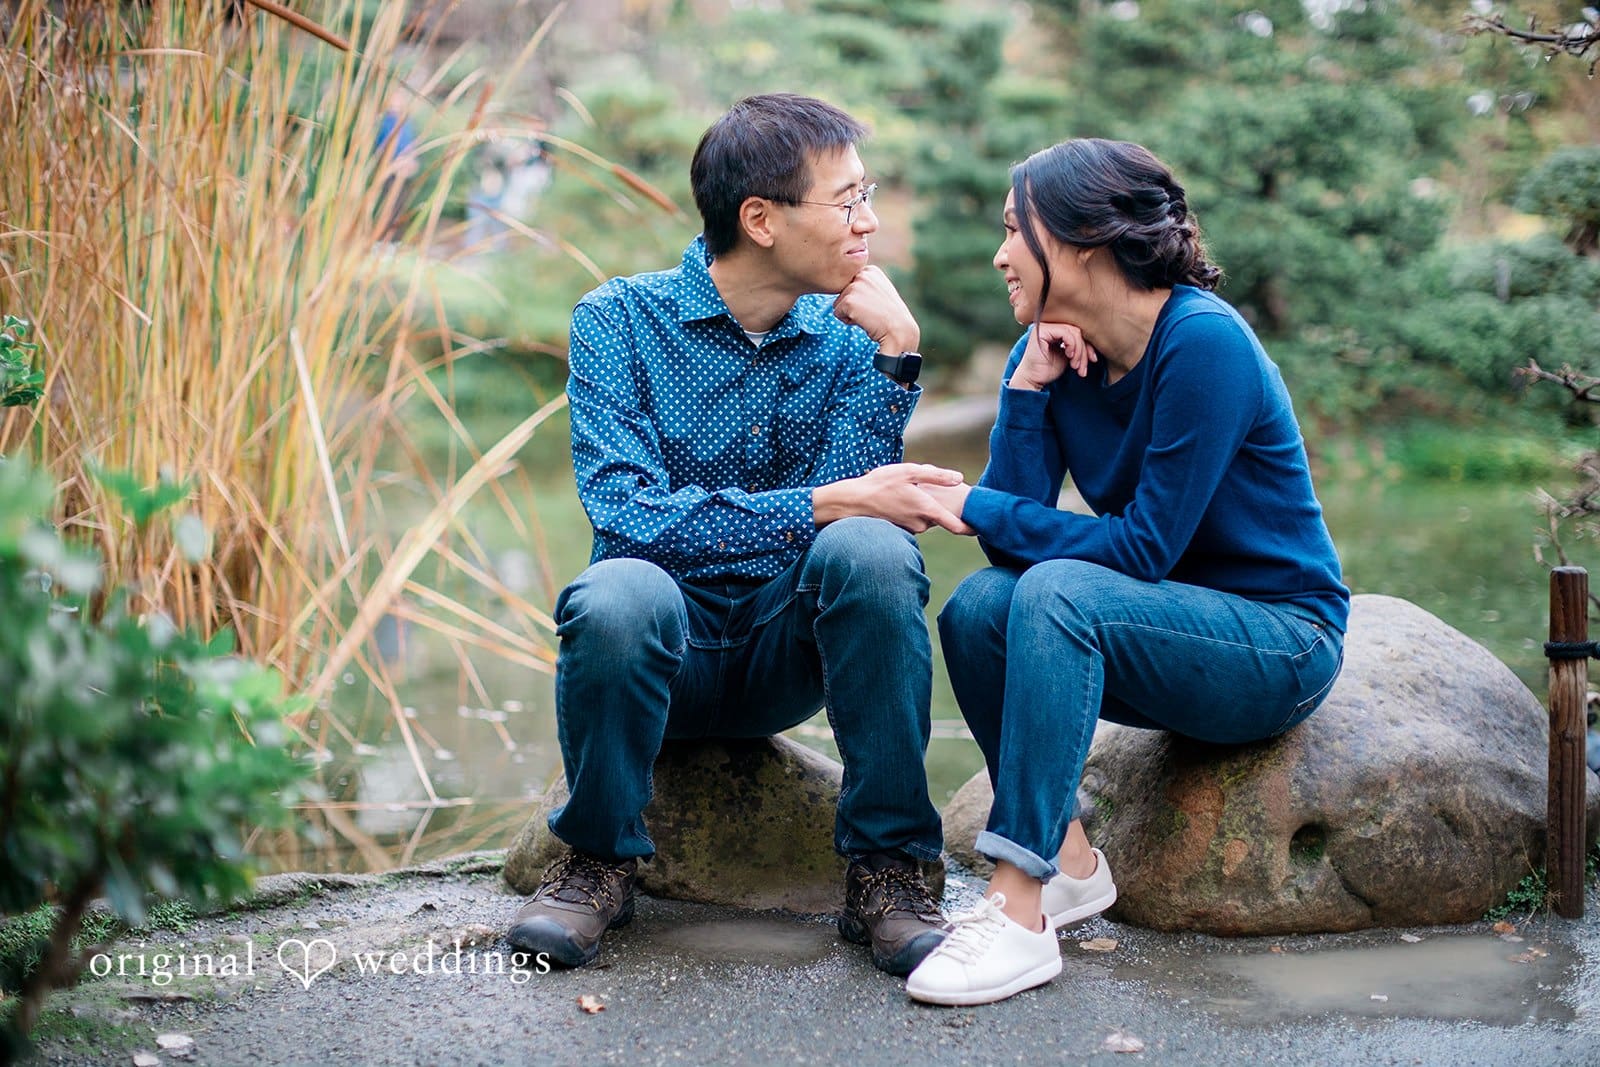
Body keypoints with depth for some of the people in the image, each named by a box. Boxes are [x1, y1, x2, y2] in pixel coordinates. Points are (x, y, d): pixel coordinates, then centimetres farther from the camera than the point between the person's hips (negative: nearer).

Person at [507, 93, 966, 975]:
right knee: (622, 594, -36)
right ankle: (599, 859, -9)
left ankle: (886, 872, -16)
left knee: (872, 550, -28)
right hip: (667, 647, -2)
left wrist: (893, 355, -17)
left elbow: (850, 506, -11)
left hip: (788, 653, 3)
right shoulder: (619, 320, -7)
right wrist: (824, 503, -25)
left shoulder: (843, 338, 3)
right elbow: (624, 510, -21)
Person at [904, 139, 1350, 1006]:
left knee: (1059, 591, -31)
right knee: (978, 606, -19)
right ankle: (1070, 862, -8)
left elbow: (1143, 549, -23)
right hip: (1168, 632, 7)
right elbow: (1015, 539, -8)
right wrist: (1026, 389, -16)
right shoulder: (1051, 351, 0)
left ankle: (1020, 909, -31)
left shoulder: (1204, 341, -21)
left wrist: (977, 506, -18)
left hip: (1279, 645, -7)